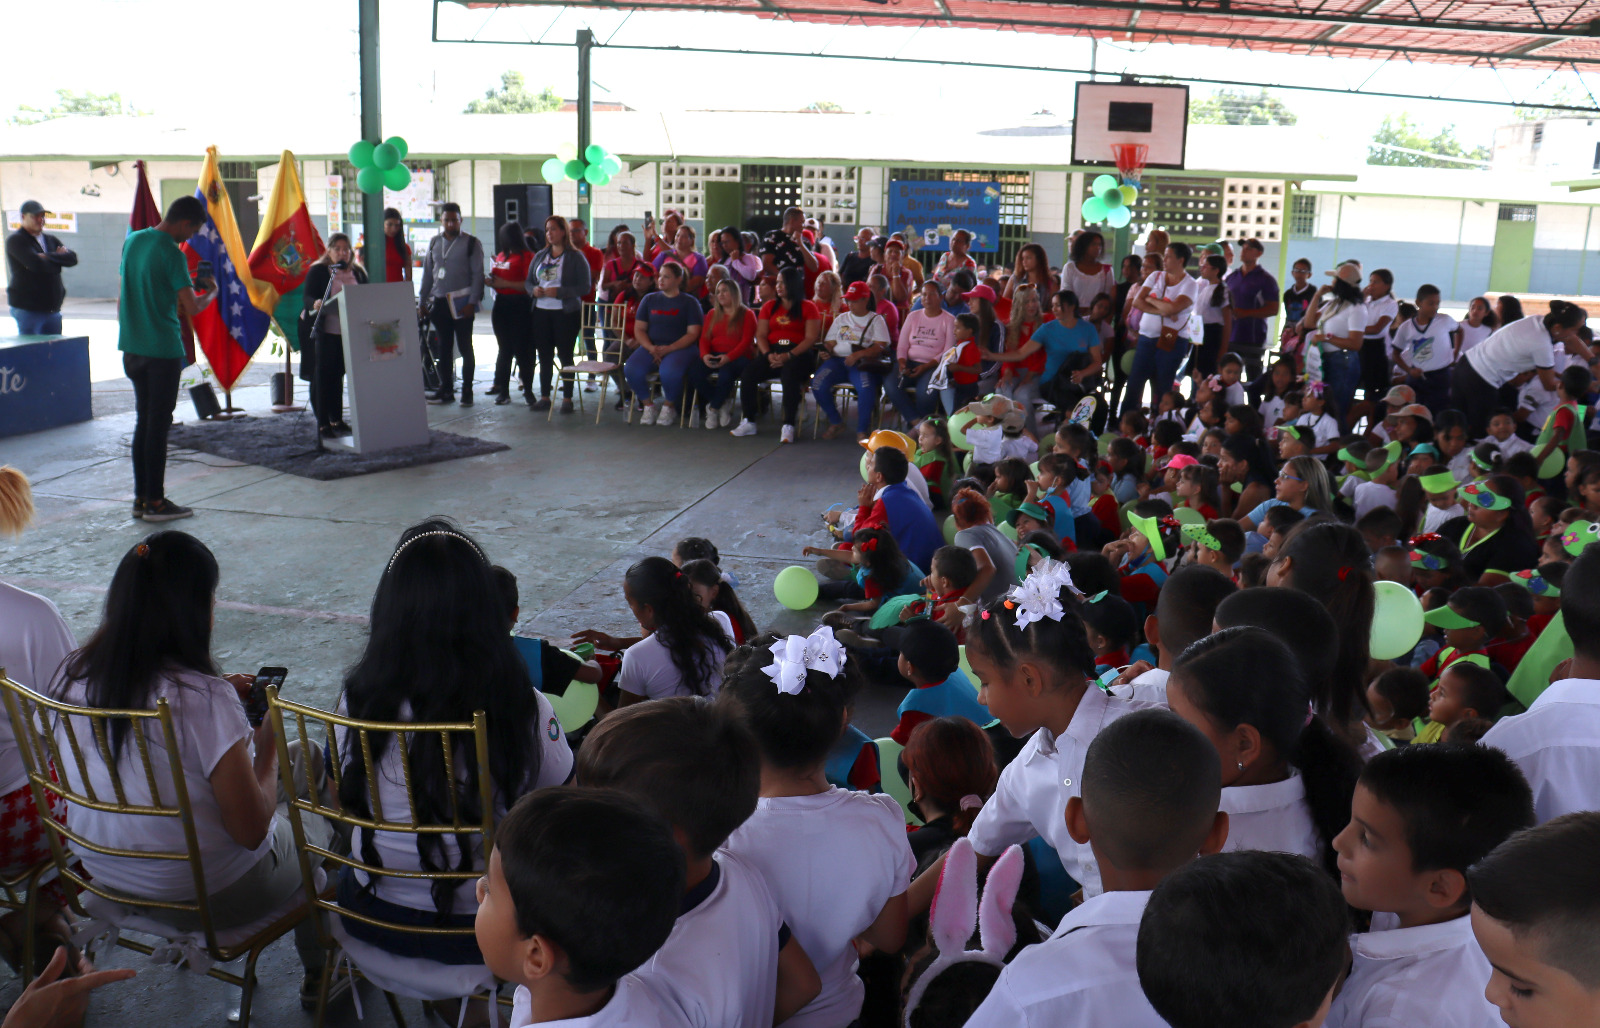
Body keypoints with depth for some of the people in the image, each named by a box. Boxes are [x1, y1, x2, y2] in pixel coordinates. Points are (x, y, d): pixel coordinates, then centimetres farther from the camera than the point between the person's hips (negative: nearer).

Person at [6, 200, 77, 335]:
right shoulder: (15, 240, -5)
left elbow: (72, 259, 1)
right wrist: (58, 258, -5)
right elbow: (36, 264, -21)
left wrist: (48, 256, -12)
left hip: (53, 309, 6)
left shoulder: (50, 240, 16)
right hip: (27, 309, -6)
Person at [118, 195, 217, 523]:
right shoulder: (172, 254, -15)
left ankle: (141, 497, 18)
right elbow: (192, 308, -19)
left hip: (132, 347, 8)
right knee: (158, 425, -1)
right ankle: (155, 502, 4)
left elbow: (122, 297, 16)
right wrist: (211, 292, 1)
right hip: (163, 349, -8)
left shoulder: (132, 241, 9)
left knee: (143, 422, 14)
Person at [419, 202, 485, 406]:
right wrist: (422, 301, 11)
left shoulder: (471, 243, -1)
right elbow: (427, 273, 16)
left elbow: (478, 274, -5)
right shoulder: (434, 243, 13)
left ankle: (467, 392, 5)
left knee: (465, 348, 0)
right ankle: (446, 391, 14)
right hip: (439, 303, 4)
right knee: (443, 349, 7)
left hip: (462, 303, -4)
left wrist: (472, 302, -13)